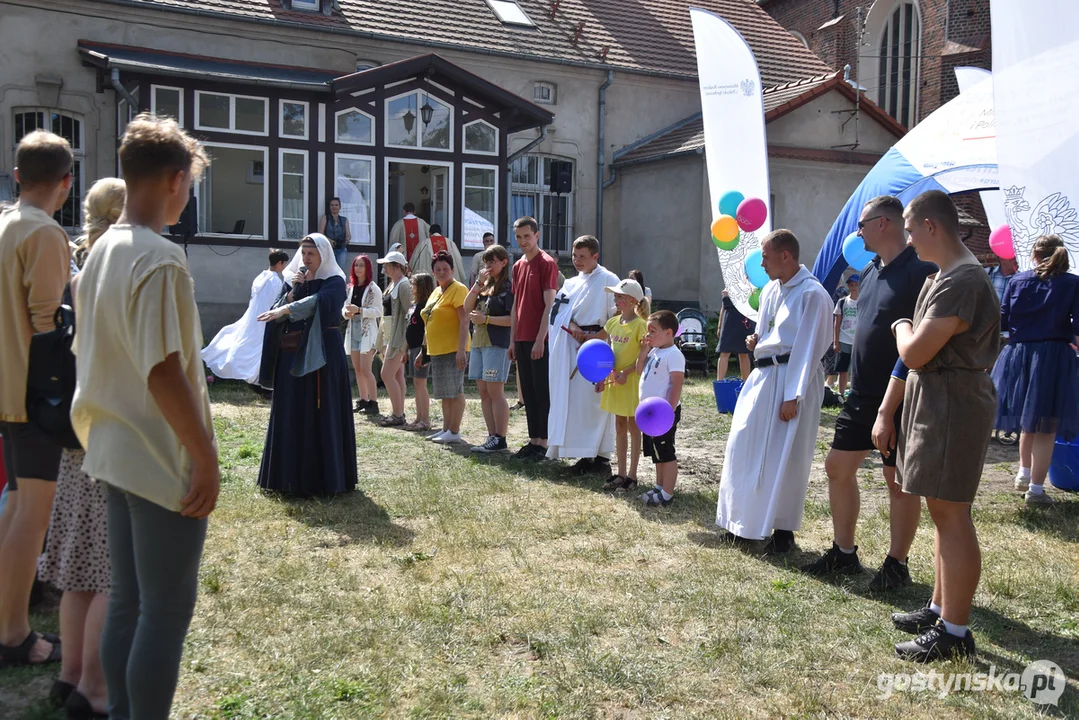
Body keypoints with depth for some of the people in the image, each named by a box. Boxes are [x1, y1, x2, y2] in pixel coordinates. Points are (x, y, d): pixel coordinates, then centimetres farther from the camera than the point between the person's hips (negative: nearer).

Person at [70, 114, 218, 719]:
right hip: (165, 464, -9)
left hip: (117, 455, 9)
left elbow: (93, 357, 15)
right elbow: (164, 375, -23)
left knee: (128, 602, 18)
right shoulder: (160, 260, -19)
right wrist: (207, 459, -17)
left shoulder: (102, 252, 10)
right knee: (167, 612, 3)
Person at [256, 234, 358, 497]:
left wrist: (287, 309, -31)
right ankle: (292, 476, 13)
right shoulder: (293, 279, 15)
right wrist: (293, 291, -8)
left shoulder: (334, 282, -3)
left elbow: (319, 302, -24)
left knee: (321, 414, -5)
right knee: (290, 415, 5)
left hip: (320, 354, -6)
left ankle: (323, 477, 2)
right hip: (291, 354, 6)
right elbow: (278, 312, 4)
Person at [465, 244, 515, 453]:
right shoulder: (484, 285, 18)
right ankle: (492, 437, 13)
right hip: (478, 343, 8)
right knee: (484, 393, 8)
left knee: (495, 392, -8)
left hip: (497, 344, -8)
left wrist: (486, 319, -15)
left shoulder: (508, 287, -6)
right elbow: (467, 308, 7)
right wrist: (479, 283, -1)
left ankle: (500, 439, -3)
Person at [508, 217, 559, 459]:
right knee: (528, 391, 10)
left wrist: (540, 339, -18)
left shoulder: (547, 263, -7)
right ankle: (533, 439, 18)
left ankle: (543, 443, 4)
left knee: (542, 391, -2)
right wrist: (512, 340, 14)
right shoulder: (518, 266, 15)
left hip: (539, 340, -7)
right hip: (521, 339, 7)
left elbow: (549, 305, -13)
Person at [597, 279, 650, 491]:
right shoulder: (613, 322, 7)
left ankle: (632, 475, 10)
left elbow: (643, 357, -15)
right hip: (615, 380, 7)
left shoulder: (640, 324, -15)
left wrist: (626, 372, -21)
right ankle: (621, 473, 21)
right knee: (619, 427, 12)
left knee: (633, 427, 3)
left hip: (632, 381, -7)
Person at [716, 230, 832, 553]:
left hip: (792, 379, -8)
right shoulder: (770, 290, 13)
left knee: (785, 457, -2)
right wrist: (756, 341, 3)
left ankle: (784, 529, 12)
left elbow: (807, 348, -16)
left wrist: (792, 396, -19)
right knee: (745, 446, 9)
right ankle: (747, 521, 23)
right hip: (763, 375, 8)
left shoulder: (812, 294, -12)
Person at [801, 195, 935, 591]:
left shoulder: (920, 272, -16)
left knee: (899, 481, 4)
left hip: (898, 399, -8)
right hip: (861, 395, 8)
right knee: (838, 467, 12)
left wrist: (889, 408, -21)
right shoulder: (870, 272, 11)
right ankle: (844, 553, 25)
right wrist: (859, 389, 14)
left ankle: (896, 565, 19)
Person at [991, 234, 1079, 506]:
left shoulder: (1018, 280, 1)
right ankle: (1036, 488, 5)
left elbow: (1002, 320, 0)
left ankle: (1024, 474, 32)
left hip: (1019, 353, 3)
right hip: (1055, 356, -3)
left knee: (1029, 419, 22)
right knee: (1046, 427, 3)